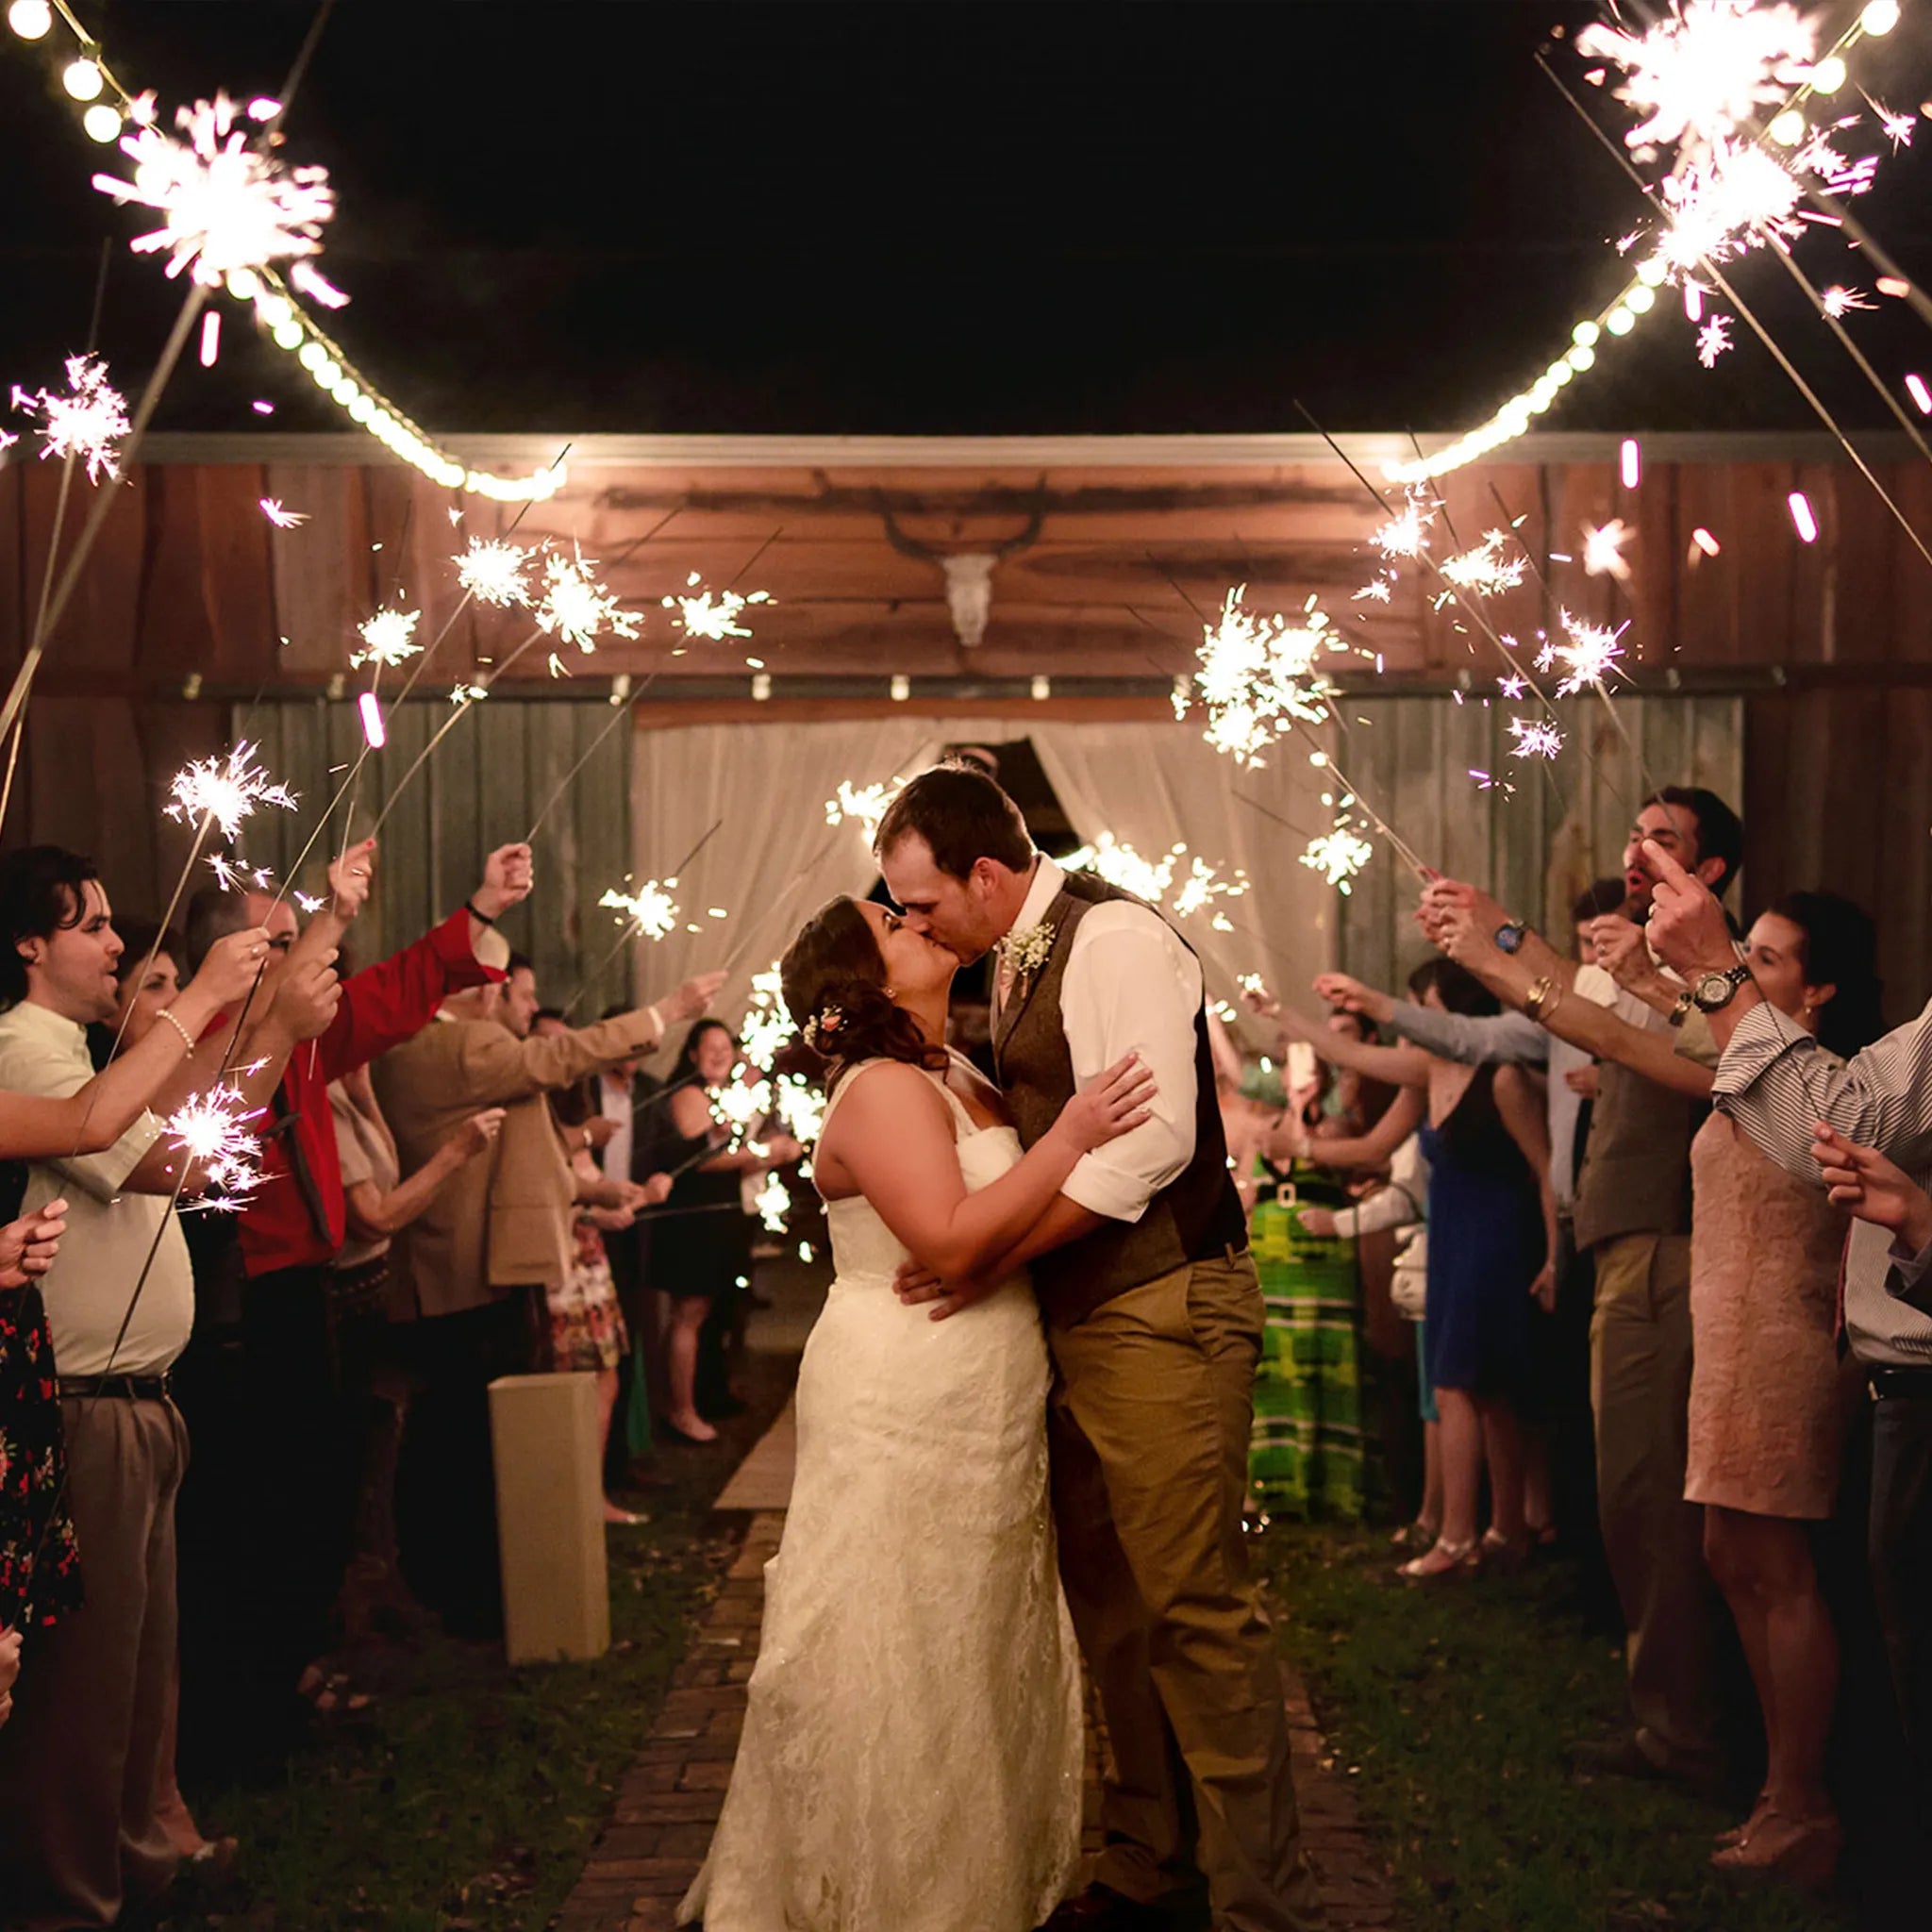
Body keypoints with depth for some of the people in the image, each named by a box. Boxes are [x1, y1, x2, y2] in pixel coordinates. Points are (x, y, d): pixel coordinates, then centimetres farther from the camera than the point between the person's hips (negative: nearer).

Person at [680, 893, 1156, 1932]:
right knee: (897, 1664, 0)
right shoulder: (882, 1090, -16)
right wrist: (1070, 1138, -26)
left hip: (979, 1422, 9)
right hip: (902, 1421, -9)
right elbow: (951, 1239, -27)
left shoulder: (958, 1079, 13)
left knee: (976, 1649, 17)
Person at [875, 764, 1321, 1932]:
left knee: (1197, 1607, -5)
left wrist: (998, 1253, -20)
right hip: (1079, 1319, 10)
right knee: (1112, 1605, 17)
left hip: (1164, 1315, -9)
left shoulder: (1116, 938, -15)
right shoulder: (1020, 960, 12)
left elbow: (1153, 1138, -23)